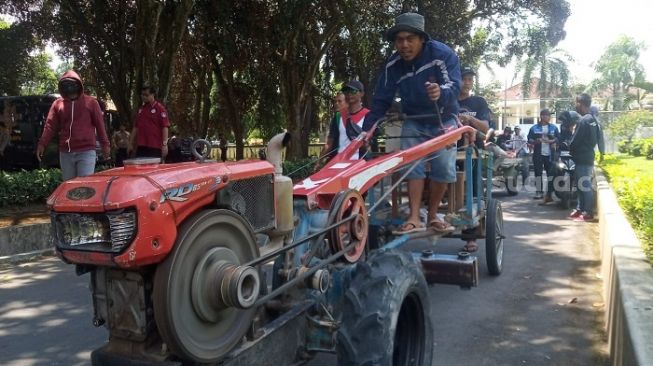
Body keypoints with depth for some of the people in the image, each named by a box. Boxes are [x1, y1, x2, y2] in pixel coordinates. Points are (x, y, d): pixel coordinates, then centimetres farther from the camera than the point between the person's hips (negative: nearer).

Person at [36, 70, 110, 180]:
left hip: (86, 152, -3)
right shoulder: (57, 104, 9)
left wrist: (105, 144, -1)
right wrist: (42, 144, -5)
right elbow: (50, 125, 6)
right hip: (65, 153, 4)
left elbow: (99, 124, 3)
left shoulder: (90, 102, 3)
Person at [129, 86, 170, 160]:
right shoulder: (141, 109, 16)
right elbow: (136, 127, 20)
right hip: (141, 146, 6)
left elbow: (165, 127, -10)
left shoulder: (160, 108, -4)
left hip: (155, 147, -6)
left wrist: (164, 144, -17)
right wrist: (131, 143, 17)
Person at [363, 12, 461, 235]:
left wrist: (441, 92, -58)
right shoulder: (392, 66, -14)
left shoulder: (443, 54, -23)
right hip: (414, 121, 2)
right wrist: (366, 131, -19)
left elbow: (455, 86, -34)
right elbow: (381, 101, -10)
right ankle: (414, 218, -14)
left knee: (444, 169, -8)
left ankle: (432, 215, 8)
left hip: (443, 120, -1)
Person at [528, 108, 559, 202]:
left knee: (550, 173, -1)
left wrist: (551, 141, -13)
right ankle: (539, 192, 10)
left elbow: (558, 138, 5)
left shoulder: (553, 127, 7)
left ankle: (549, 194, 4)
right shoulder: (534, 128, 3)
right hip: (538, 154, -1)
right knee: (538, 172, 1)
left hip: (550, 154, 1)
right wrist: (535, 141, -18)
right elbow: (529, 139, 2)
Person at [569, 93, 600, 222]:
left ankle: (588, 213, -1)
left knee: (584, 185, -5)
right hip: (588, 156, 10)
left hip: (582, 158, -10)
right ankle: (580, 209, 22)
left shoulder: (583, 121, -17)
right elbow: (596, 139, 18)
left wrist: (570, 150, 5)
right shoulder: (593, 119, 12)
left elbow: (574, 141, -14)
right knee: (582, 184, 15)